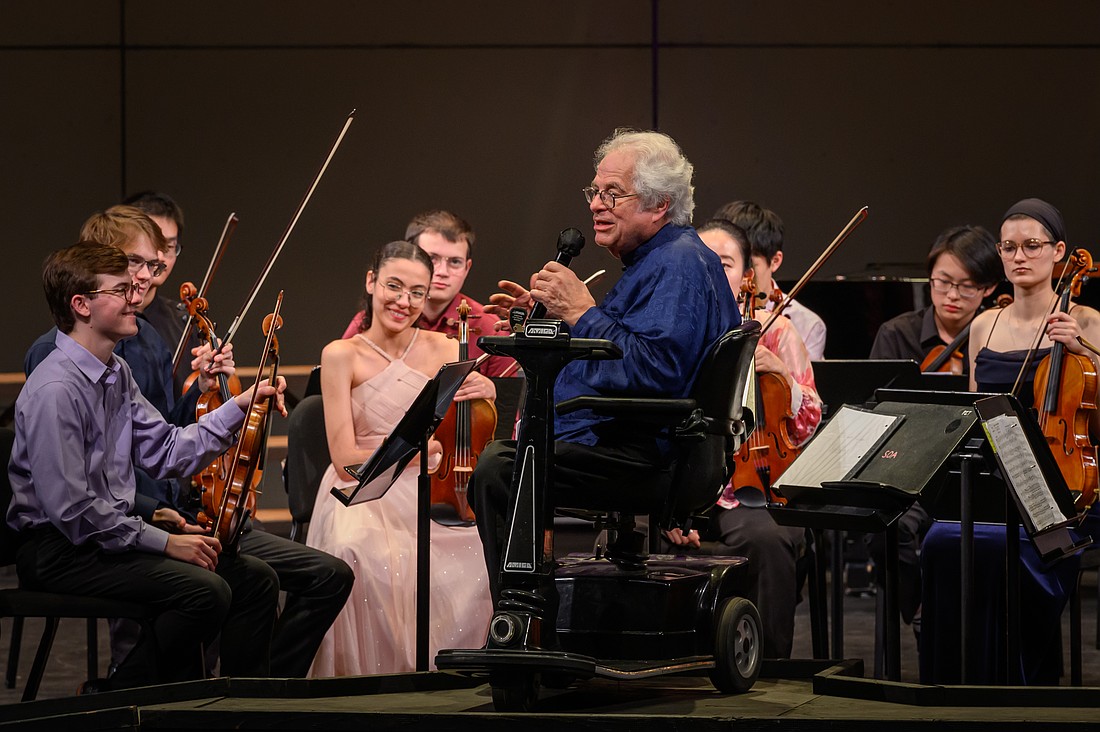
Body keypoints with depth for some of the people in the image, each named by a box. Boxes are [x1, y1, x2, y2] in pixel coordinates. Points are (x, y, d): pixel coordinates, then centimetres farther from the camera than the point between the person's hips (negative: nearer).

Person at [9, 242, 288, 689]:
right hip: (59, 551, -10)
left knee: (254, 579, 1)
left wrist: (239, 408, 4)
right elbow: (71, 509, -24)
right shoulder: (54, 390, -20)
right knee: (205, 591, -25)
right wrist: (163, 541, -19)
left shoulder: (116, 373, 11)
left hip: (114, 531, 10)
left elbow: (165, 452, 12)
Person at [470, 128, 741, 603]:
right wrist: (548, 317, 16)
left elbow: (652, 369, -29)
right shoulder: (656, 261, 21)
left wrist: (582, 312, -21)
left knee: (497, 471, -27)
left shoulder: (679, 265, -15)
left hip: (643, 454, -12)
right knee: (499, 454, 27)